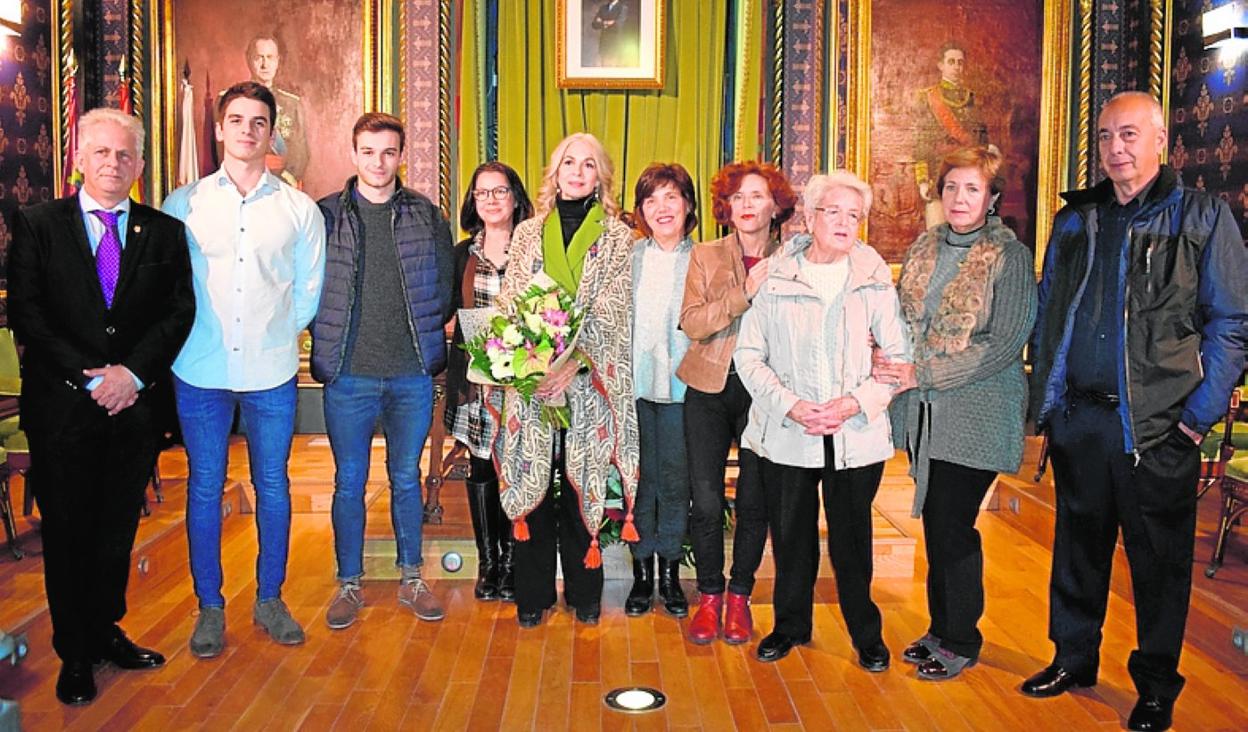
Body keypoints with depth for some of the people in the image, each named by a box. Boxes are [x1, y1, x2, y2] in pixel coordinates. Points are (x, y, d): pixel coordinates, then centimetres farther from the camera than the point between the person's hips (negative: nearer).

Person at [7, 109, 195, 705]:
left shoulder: (165, 232, 6)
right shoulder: (37, 224, 1)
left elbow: (180, 311, 0)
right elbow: (26, 314, -5)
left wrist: (133, 372, -12)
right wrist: (88, 377, -13)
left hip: (133, 405, 2)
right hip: (61, 407, -1)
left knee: (118, 528, 12)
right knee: (67, 532, 8)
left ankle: (105, 631, 29)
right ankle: (74, 652, 23)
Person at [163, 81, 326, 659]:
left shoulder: (300, 210, 4)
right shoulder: (183, 205, 4)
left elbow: (309, 291, 9)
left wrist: (275, 334, 3)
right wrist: (189, 336, 0)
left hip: (271, 372, 0)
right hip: (200, 371, 0)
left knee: (273, 486, 8)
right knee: (204, 488, 7)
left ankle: (270, 600, 23)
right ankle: (209, 607, 20)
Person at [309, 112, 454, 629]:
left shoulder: (427, 216, 5)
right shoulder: (325, 215, 2)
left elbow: (445, 288, 8)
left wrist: (423, 332, -1)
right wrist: (330, 340, -2)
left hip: (412, 373, 1)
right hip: (348, 374, -1)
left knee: (407, 477, 12)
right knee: (349, 481, 7)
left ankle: (411, 580, 25)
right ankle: (349, 584, 22)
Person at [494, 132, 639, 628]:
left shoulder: (616, 237, 4)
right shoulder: (528, 233, 12)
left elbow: (611, 313, -6)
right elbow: (509, 303, 6)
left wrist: (573, 365, -19)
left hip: (588, 380, -2)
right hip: (531, 378, 2)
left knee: (582, 483, 3)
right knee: (532, 482, 4)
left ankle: (584, 591, 18)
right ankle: (533, 594, 16)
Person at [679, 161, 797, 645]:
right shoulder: (705, 257, 3)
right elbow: (692, 323, -10)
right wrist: (745, 291, -18)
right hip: (709, 390, 0)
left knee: (755, 501, 6)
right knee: (706, 501, 1)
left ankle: (739, 597, 25)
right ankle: (709, 597, 20)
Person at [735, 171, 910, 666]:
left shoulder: (875, 279, 3)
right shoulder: (774, 277, 0)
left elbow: (899, 356, 4)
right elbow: (748, 355, 1)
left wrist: (857, 402, -11)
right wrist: (791, 405, -11)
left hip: (856, 435, 0)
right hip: (786, 435, 0)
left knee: (852, 539, 8)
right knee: (791, 536, 11)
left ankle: (866, 633, 28)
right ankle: (790, 625, 31)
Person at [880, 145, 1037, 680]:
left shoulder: (1009, 255, -8)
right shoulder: (924, 247, 9)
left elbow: (1004, 343, -14)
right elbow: (901, 319, 16)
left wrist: (924, 374, -17)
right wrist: (898, 366, -3)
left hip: (975, 412, -5)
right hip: (924, 412, 5)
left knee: (953, 528, -1)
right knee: (935, 525, 13)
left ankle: (960, 642, 18)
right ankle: (940, 629, 29)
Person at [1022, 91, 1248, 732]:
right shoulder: (1074, 220, 10)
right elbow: (1046, 311, 16)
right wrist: (1046, 394, 8)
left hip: (1156, 423, -4)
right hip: (1077, 417, 4)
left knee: (1158, 558, 7)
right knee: (1078, 543, 15)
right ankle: (1073, 657, 32)